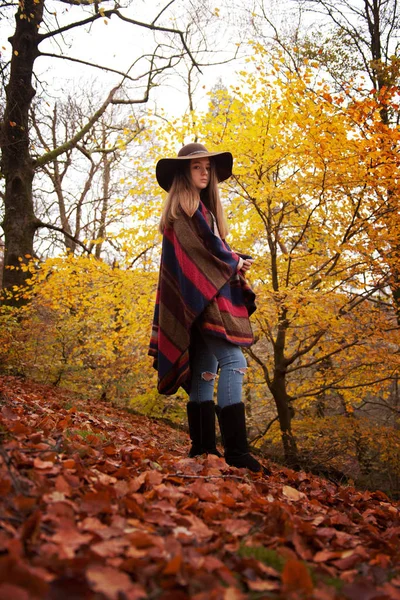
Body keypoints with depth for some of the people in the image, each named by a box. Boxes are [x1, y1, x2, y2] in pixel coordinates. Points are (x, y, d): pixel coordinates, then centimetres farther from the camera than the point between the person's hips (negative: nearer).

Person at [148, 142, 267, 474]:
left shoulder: (205, 207, 25)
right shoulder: (182, 207, -2)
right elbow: (196, 248, -13)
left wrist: (238, 261, 2)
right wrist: (235, 262, -1)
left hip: (212, 295, 10)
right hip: (201, 294, -10)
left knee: (206, 369, 5)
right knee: (233, 361, -18)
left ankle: (203, 445, 7)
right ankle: (236, 448, -20)